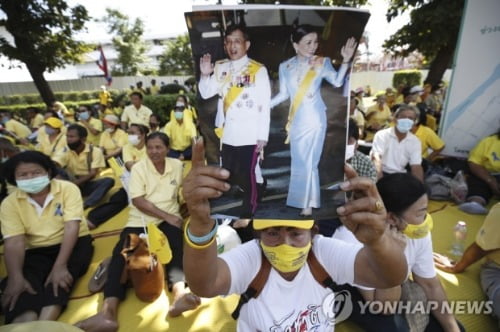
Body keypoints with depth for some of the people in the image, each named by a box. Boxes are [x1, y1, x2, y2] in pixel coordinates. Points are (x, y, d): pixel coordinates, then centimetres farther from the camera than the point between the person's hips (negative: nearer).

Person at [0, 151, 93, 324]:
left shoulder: (68, 189, -11)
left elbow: (71, 227, -18)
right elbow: (14, 242, -12)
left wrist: (60, 266, -29)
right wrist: (16, 277, -30)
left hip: (73, 243, -1)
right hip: (37, 251, 2)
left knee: (60, 278, -30)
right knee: (26, 280, -28)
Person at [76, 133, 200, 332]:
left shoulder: (177, 165, 6)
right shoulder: (139, 168, -1)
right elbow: (139, 201, -11)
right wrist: (166, 215, -17)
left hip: (169, 219, 1)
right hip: (140, 221, 0)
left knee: (176, 248, -30)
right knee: (121, 255, -24)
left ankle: (180, 294, -49)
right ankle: (108, 312, -35)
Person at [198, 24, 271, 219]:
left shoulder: (258, 70, -4)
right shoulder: (220, 68, 8)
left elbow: (265, 105, -5)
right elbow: (206, 94, 8)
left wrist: (263, 135, -7)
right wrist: (205, 75, -10)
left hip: (249, 135, -4)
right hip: (227, 134, 4)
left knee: (246, 175, 5)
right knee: (228, 174, 14)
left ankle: (248, 212, 25)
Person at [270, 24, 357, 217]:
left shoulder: (322, 62, -4)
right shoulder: (285, 66, 3)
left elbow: (337, 82, -12)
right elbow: (284, 94, 7)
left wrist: (346, 61, -23)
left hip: (315, 119, -3)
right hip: (296, 120, 3)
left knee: (309, 162, 2)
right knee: (299, 161, 10)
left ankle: (308, 204, 17)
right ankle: (302, 200, 27)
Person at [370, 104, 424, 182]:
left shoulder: (415, 141, 5)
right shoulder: (382, 135, -8)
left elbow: (416, 167, -1)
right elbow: (376, 159, -21)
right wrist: (380, 180, -37)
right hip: (383, 173, -4)